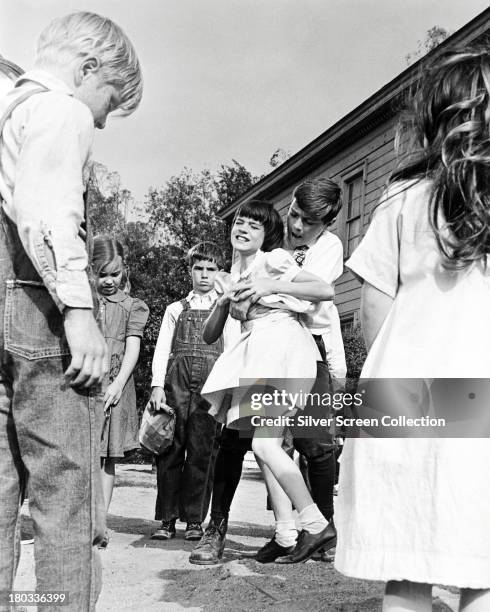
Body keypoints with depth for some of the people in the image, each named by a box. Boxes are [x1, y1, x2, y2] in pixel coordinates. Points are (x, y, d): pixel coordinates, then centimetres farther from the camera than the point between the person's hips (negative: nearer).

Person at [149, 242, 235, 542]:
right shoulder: (176, 309, 18)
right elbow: (162, 348, 10)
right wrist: (157, 385, -3)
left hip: (211, 382, -1)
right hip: (177, 379, 1)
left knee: (202, 450, -3)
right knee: (170, 448, -1)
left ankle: (195, 519, 6)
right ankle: (168, 519, 5)